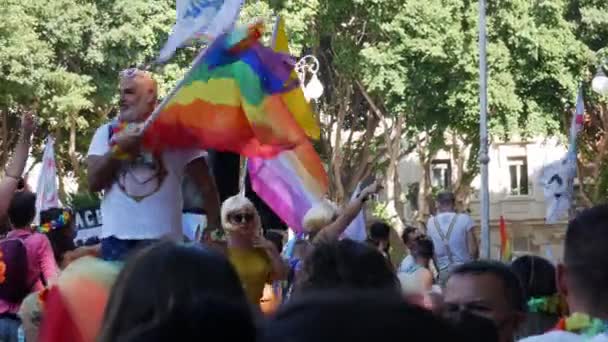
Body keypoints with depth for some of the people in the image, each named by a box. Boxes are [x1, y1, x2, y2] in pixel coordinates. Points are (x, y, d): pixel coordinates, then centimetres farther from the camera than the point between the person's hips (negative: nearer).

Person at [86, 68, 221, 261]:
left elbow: (206, 186, 4)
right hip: (116, 238, 2)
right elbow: (94, 183, 2)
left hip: (163, 238, -1)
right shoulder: (106, 133, 11)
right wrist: (117, 149, -10)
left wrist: (215, 229, -2)